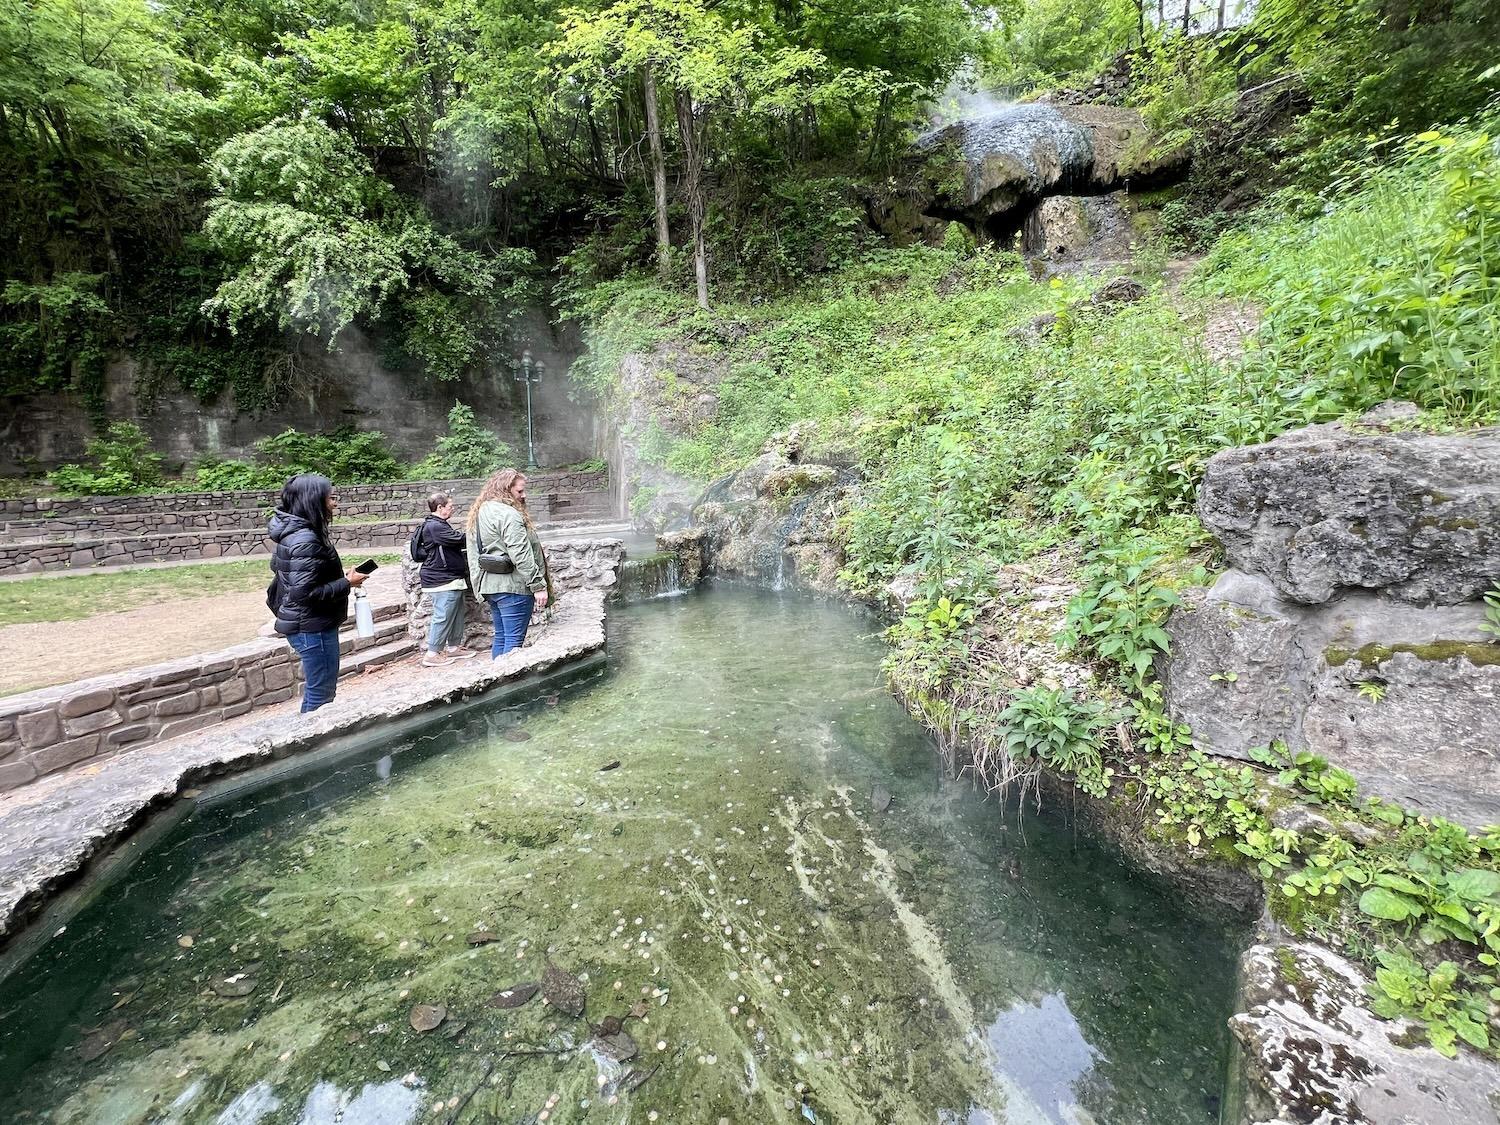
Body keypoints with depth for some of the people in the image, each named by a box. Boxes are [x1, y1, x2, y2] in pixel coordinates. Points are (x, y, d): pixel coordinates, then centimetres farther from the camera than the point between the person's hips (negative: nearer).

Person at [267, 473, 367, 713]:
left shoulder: (293, 531, 7)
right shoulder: (306, 540, -24)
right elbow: (305, 593, -28)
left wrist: (339, 576, 12)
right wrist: (347, 583, -17)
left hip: (307, 624, 10)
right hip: (312, 627, -10)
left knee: (316, 689, 21)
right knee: (322, 694, 2)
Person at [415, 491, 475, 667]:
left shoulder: (440, 525, 18)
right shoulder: (434, 526, -17)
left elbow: (454, 543, 22)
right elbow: (459, 539, -22)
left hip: (453, 579, 11)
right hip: (442, 581, -11)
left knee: (458, 614, 16)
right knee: (443, 617, -6)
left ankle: (454, 647, 26)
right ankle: (432, 655, 2)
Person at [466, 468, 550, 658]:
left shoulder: (479, 512, 16)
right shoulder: (508, 514, -15)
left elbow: (473, 556, 19)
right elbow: (521, 555, -22)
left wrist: (478, 585, 23)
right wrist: (538, 585, -19)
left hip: (488, 585, 10)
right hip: (513, 586, -10)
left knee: (501, 637, 17)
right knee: (514, 640, -5)